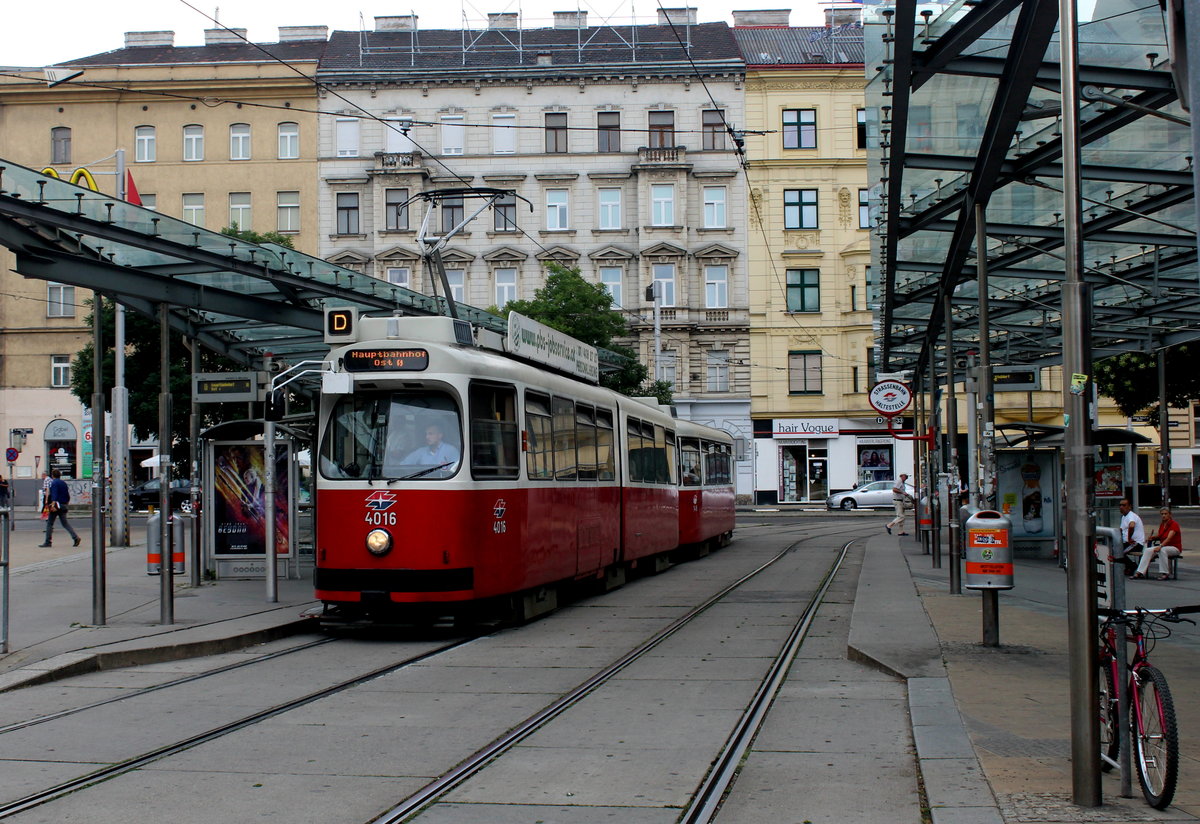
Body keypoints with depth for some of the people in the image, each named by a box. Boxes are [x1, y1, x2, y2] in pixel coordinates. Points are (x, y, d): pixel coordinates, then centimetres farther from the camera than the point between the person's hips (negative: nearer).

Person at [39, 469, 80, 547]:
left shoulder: (54, 483, -8)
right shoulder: (64, 483, 14)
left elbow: (54, 495, -21)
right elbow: (68, 496, 17)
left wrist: (53, 505, -28)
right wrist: (66, 504, 28)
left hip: (56, 505, -7)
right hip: (63, 506, 7)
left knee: (49, 523, 1)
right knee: (65, 523, 10)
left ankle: (47, 542, 1)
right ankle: (75, 537, -6)